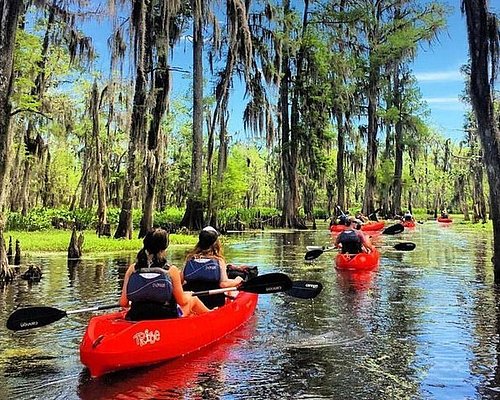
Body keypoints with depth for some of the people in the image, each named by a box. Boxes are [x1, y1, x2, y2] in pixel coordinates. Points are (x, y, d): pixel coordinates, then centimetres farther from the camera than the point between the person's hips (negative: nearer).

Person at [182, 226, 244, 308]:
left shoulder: (190, 258, -2)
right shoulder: (219, 261, -10)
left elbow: (181, 280, -1)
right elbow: (224, 283, -18)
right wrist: (237, 281, 2)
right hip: (214, 304, -4)